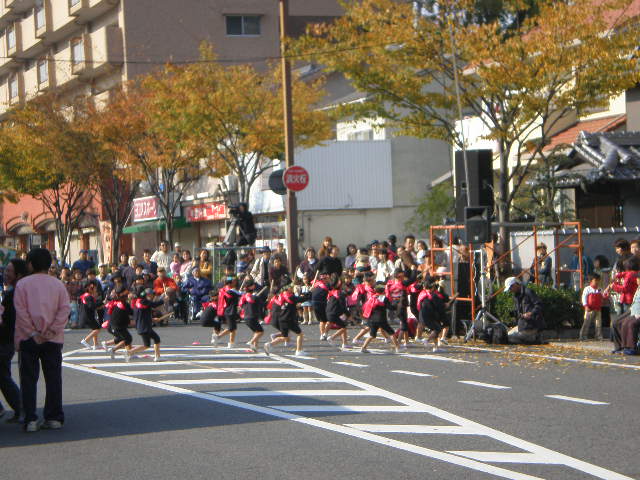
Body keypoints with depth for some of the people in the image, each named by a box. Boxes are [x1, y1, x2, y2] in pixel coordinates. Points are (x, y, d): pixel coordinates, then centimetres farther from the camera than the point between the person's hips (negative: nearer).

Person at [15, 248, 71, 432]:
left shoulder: (22, 284, -4)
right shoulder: (58, 284, 4)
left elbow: (21, 310, -10)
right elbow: (65, 308, -4)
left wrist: (32, 333, -9)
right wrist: (52, 330, -7)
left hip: (28, 340, -2)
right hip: (53, 340, 2)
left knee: (29, 379, 2)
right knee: (53, 378, 8)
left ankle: (30, 420, -3)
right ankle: (54, 418, 9)